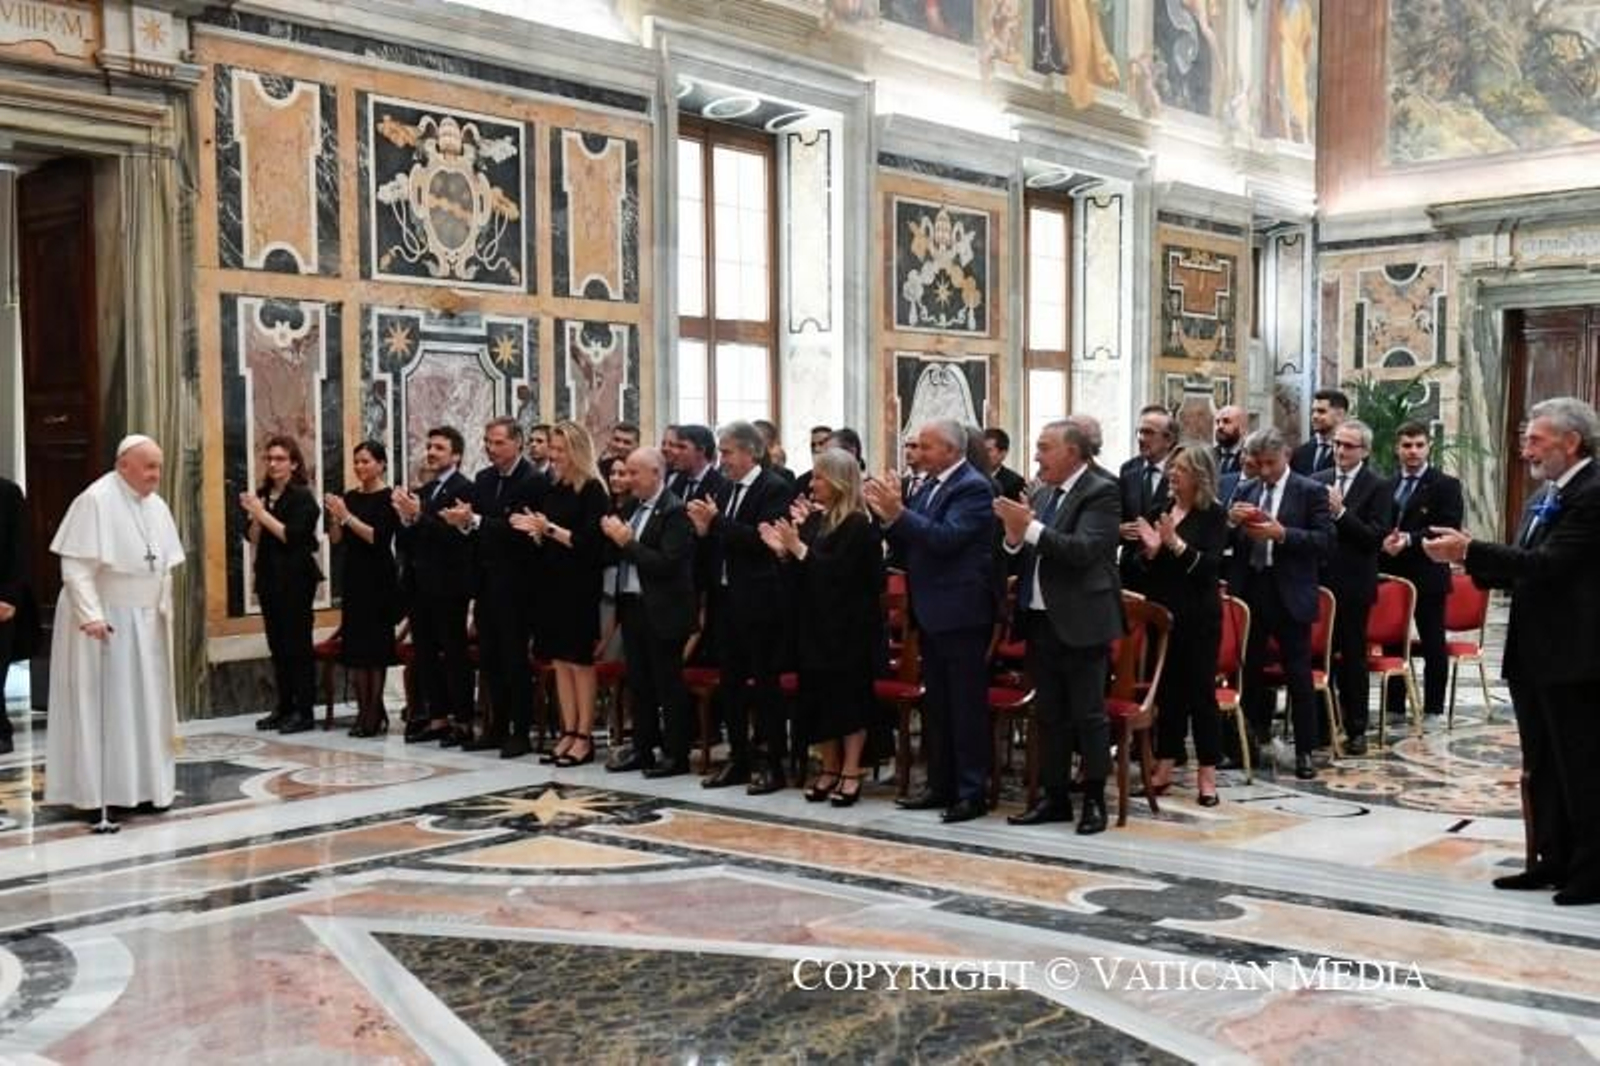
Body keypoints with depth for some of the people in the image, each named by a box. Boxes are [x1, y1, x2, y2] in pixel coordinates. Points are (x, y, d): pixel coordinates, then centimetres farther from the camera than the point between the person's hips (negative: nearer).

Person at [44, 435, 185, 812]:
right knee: (103, 706, -3)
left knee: (147, 705, 9)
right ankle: (100, 792, 4)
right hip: (104, 620, -7)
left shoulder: (156, 505, 8)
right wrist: (90, 616, -25)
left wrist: (164, 612, 9)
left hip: (145, 622, 7)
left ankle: (144, 785, 16)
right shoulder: (95, 500, -14)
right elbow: (75, 566, -19)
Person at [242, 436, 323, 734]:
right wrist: (254, 516, -8)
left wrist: (263, 513, -15)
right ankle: (284, 708, 15)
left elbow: (292, 536, -16)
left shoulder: (302, 496, -7)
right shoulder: (262, 495, 10)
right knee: (277, 645, 9)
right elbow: (253, 539, 9)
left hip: (295, 578, -6)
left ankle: (305, 711, 0)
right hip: (269, 577, 6)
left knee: (297, 645, -4)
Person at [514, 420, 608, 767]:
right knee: (560, 661, 9)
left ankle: (584, 738, 6)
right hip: (553, 585, 7)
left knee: (580, 662, -1)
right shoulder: (554, 491, 12)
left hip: (580, 588, -7)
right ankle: (568, 734, 15)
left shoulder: (592, 491, -10)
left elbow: (589, 542, -17)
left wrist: (550, 529, -21)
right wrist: (534, 531, -3)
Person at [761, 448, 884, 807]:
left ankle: (851, 773, 7)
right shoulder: (814, 519, 9)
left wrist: (799, 548, -21)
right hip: (815, 624, 7)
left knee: (848, 696, -1)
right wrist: (783, 550, -5)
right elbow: (801, 574, 11)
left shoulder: (858, 525, -11)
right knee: (817, 696, 9)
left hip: (848, 628, -7)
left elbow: (837, 571, -20)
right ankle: (829, 769, 19)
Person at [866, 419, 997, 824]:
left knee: (966, 705, -3)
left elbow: (946, 538, -25)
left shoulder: (974, 487, -13)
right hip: (931, 612, 9)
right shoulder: (929, 487, 12)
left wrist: (898, 512, -25)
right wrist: (888, 515, -4)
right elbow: (907, 548, 11)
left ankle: (973, 792, 3)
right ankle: (941, 784, 24)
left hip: (961, 612, -9)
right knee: (935, 704, 14)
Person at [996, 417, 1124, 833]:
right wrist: (1014, 536, -10)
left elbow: (1084, 550, -22)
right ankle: (1054, 798, 21)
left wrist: (1030, 528, -23)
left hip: (1081, 622, -7)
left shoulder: (1100, 493, -9)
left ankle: (1094, 801, 10)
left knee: (1088, 715, 1)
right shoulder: (1042, 495, 12)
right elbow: (1025, 556, 11)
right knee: (1049, 716, 12)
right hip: (1041, 620, 7)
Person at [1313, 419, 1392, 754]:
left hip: (1353, 585, -4)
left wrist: (1341, 513, -19)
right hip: (1319, 581, 4)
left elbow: (1377, 537, -13)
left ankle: (1356, 730, 12)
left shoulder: (1379, 486, -4)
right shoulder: (1318, 481, 10)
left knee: (1353, 658, 3)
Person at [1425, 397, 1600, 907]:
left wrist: (1469, 551, -24)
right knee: (1541, 767, 15)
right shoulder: (1543, 498, 15)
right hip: (1533, 654, 9)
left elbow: (1547, 564, -24)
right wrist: (1471, 559, -3)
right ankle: (1553, 860, 24)